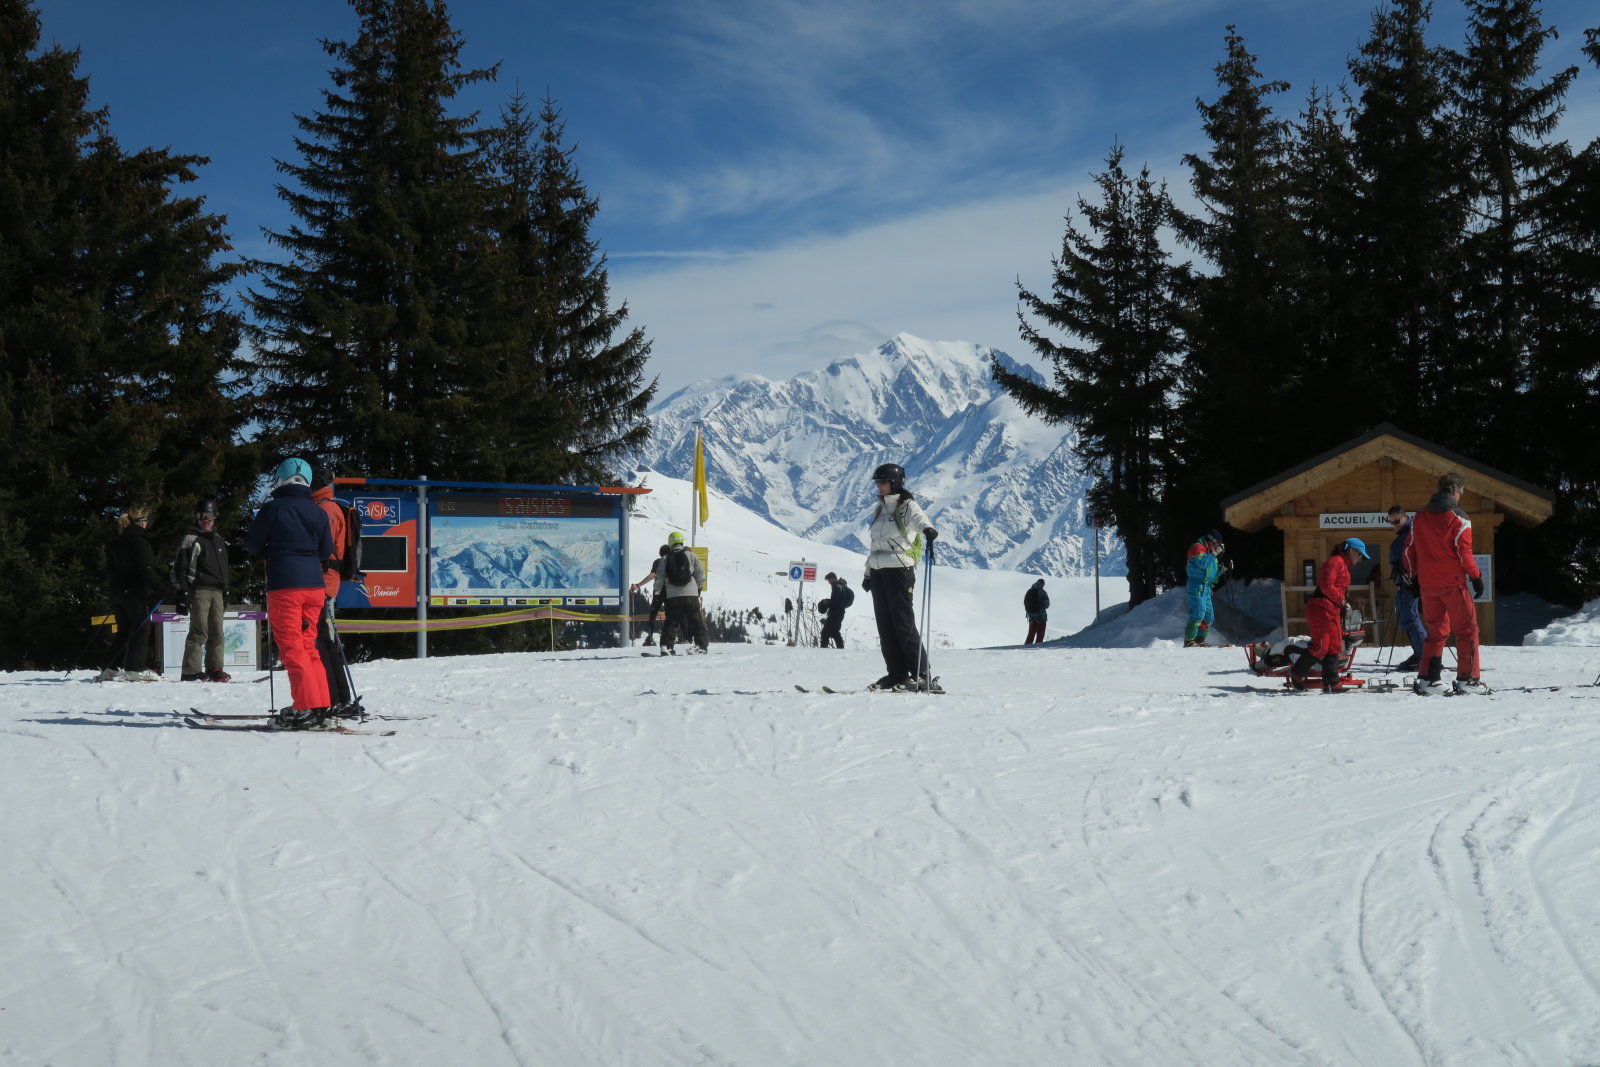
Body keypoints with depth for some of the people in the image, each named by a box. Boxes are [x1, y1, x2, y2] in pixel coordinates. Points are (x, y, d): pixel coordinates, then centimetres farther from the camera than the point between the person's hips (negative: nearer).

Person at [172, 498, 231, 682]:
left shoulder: (219, 541, 22)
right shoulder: (190, 539, 1)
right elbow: (179, 568, -4)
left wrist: (225, 592, 25)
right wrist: (181, 593, -11)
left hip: (217, 591, 7)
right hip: (199, 590, -7)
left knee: (217, 632, 4)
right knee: (199, 632, -11)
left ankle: (214, 668, 9)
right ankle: (191, 671, -11)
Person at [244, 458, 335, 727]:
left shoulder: (272, 509, -6)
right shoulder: (318, 513, 7)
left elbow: (252, 543, 2)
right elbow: (326, 552, 10)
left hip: (285, 586, -5)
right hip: (314, 584, 5)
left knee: (291, 647, -3)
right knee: (308, 645, 13)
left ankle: (307, 708, -10)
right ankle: (320, 705, 11)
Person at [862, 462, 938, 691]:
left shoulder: (907, 506, -4)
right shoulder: (879, 510, 17)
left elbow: (919, 518, -28)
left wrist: (928, 529, -50)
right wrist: (868, 573, 21)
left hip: (900, 570, -7)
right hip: (878, 572, 7)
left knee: (904, 624, -10)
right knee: (885, 625, 6)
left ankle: (921, 674, -7)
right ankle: (896, 674, 11)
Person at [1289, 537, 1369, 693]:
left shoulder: (1344, 565, 24)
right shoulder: (1335, 561, -9)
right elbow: (1326, 586, -19)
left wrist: (1343, 603, 9)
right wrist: (1340, 599, -8)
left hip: (1333, 610, 11)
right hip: (1321, 608, -11)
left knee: (1334, 647, 6)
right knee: (1321, 646, -12)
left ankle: (1331, 684, 7)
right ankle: (1297, 673, 2)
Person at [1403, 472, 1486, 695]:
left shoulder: (1419, 517, 10)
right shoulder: (1458, 518, -7)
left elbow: (1410, 550, 12)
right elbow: (1463, 551, -11)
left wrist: (1412, 575, 21)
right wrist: (1476, 576, -3)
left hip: (1427, 583, 6)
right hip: (1452, 582, -6)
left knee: (1435, 631, 15)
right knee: (1467, 630, 2)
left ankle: (1427, 679, 9)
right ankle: (1466, 679, -2)